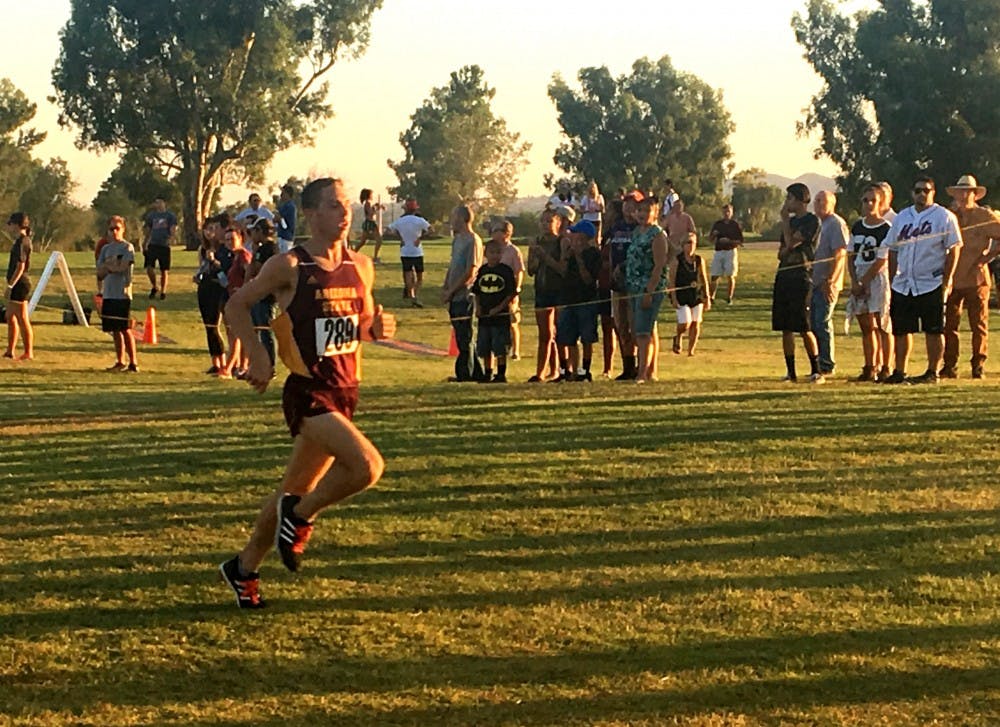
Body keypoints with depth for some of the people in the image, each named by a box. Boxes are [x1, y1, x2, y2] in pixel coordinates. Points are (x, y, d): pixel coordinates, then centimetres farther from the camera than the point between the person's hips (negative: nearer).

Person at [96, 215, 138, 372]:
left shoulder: (127, 247, -3)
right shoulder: (106, 249, 15)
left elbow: (122, 267, -16)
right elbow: (100, 272, 7)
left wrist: (107, 265, -2)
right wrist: (112, 264, -11)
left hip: (122, 293, -6)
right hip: (108, 294, 6)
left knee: (125, 329, -8)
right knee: (115, 330, 10)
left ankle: (133, 363, -5)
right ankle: (120, 362, 18)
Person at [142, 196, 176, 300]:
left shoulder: (170, 216, 2)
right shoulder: (151, 215, 12)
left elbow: (173, 230, -4)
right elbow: (148, 231, 18)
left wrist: (169, 239, -23)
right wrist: (144, 244, 12)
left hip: (164, 246, -2)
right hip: (153, 245, 2)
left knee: (164, 270, 3)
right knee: (149, 267, -11)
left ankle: (163, 291, 16)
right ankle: (154, 287, 12)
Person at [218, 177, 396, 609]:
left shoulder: (360, 268, 8)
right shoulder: (289, 266, -9)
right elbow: (237, 305, 1)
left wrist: (378, 328, -1)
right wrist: (258, 356, -9)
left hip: (345, 393, 7)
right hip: (308, 393, -6)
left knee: (297, 490, 14)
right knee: (367, 465, -25)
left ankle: (244, 569, 31)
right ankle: (300, 516, 1)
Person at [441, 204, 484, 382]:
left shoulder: (473, 241, -12)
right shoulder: (456, 240, 15)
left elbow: (470, 273, -16)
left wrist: (451, 291, -13)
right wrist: (444, 288, 6)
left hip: (465, 295, -9)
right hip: (454, 296, 9)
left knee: (465, 339, -4)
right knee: (461, 338, 12)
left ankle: (465, 375, 1)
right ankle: (475, 373, 18)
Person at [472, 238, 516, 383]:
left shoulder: (506, 270, -5)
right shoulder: (482, 270, 10)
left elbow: (512, 293, -7)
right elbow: (476, 292, 17)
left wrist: (499, 308, -14)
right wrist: (477, 307, 1)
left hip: (501, 315, -5)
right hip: (484, 316, 5)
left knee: (500, 348, -5)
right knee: (484, 348, 10)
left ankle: (501, 374, 3)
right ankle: (487, 374, 20)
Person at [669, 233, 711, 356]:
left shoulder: (699, 260, 5)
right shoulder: (677, 260, -5)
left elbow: (704, 280, 12)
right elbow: (672, 280, -5)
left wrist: (707, 298, 9)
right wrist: (674, 298, -11)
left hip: (696, 295, 4)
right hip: (681, 296, -4)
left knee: (696, 324, 0)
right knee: (685, 323, -14)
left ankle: (691, 350, 12)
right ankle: (678, 338, 20)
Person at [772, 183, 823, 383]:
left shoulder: (812, 221, -7)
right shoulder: (791, 221, 18)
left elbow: (791, 242, -15)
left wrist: (784, 219, -4)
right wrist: (784, 250, -4)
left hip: (801, 276, -8)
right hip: (783, 275, 8)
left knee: (804, 327, -9)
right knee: (785, 328, 6)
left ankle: (816, 371, -2)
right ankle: (791, 372, 10)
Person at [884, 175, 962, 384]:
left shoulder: (944, 217, -3)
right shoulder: (902, 218, 13)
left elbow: (953, 250, -5)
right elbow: (893, 251, 17)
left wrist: (946, 281, -11)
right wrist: (891, 280, 10)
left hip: (931, 285, -5)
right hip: (903, 285, 5)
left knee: (934, 331, 0)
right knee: (901, 330, 6)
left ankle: (932, 373, 6)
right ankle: (899, 372, 13)